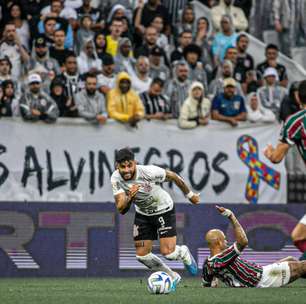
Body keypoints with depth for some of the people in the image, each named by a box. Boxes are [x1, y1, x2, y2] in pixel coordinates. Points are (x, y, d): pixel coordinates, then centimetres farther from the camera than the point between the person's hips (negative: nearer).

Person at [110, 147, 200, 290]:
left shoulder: (149, 172, -33)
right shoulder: (116, 179, -23)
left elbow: (173, 176, -15)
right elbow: (121, 209, -27)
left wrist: (190, 195, -1)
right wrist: (129, 197, -50)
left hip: (164, 210, -4)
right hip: (142, 213, 4)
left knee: (168, 252, -14)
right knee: (142, 255, 1)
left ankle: (183, 252, 24)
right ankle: (172, 277, 24)